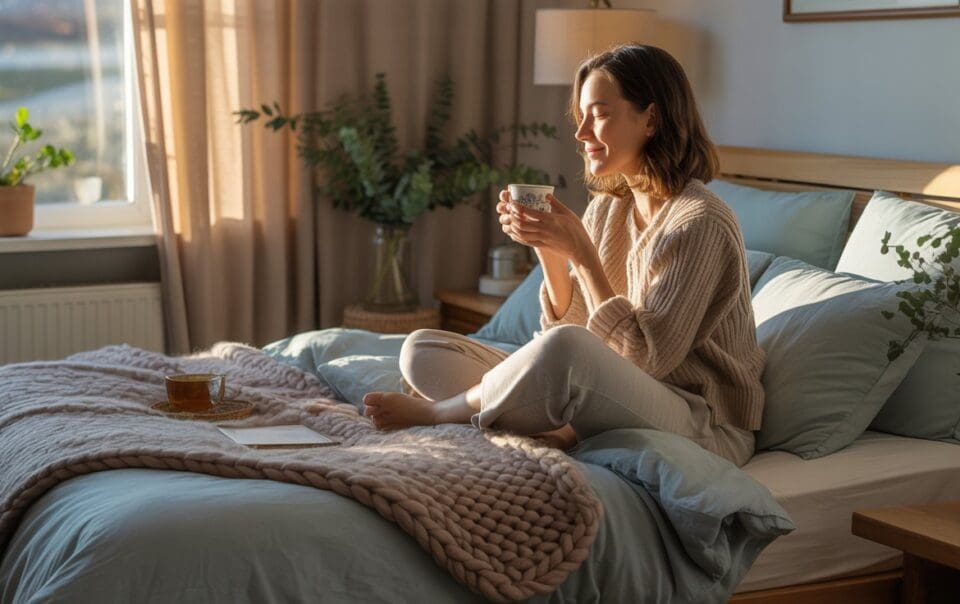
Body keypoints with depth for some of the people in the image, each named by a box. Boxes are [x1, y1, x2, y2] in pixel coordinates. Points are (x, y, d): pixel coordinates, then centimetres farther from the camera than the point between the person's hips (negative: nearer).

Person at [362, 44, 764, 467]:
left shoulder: (701, 223, -15)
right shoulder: (606, 209, 9)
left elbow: (647, 358, -18)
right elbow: (570, 322, 8)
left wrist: (581, 253, -20)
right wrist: (547, 248, -7)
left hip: (703, 424, -8)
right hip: (614, 400, 8)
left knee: (565, 347, -39)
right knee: (421, 349, 0)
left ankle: (431, 411, -13)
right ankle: (558, 430, -21)